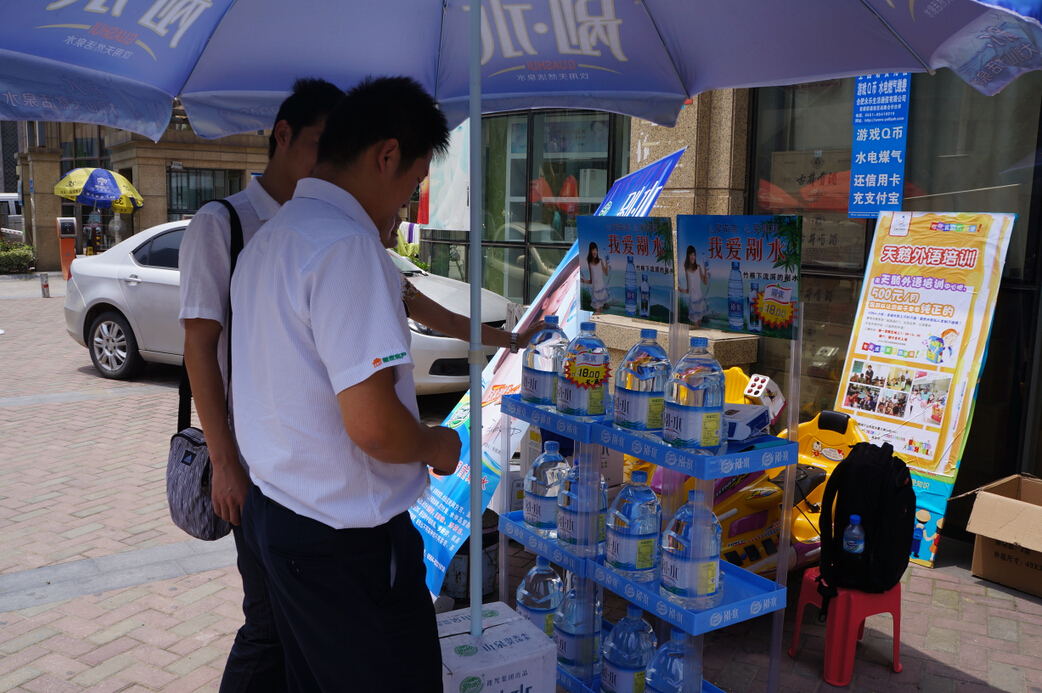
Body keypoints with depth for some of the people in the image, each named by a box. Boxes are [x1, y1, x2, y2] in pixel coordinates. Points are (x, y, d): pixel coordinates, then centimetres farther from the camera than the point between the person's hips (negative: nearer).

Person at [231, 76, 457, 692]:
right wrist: (439, 446, -7)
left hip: (275, 510, 10)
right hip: (346, 538, -9)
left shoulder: (268, 240, 10)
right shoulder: (347, 244, -22)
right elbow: (374, 425, -27)